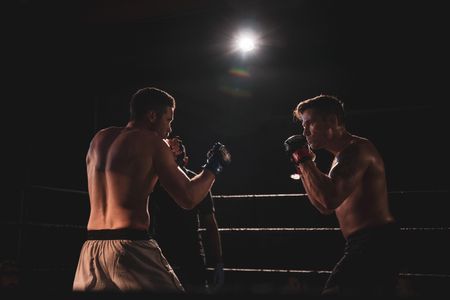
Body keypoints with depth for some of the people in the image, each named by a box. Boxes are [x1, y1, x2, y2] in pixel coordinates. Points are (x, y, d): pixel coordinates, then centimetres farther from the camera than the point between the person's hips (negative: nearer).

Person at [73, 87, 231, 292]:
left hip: (90, 249, 7)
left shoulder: (99, 139, 14)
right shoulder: (151, 141, -4)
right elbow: (188, 199, -8)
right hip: (129, 247, -6)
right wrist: (213, 168, 9)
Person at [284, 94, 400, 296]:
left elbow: (330, 200, -28)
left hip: (373, 245, -11)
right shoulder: (343, 155, 19)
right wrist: (302, 167, 17)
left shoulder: (357, 149, -13)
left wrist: (304, 158, -17)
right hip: (373, 245, 11)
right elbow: (324, 207, 24)